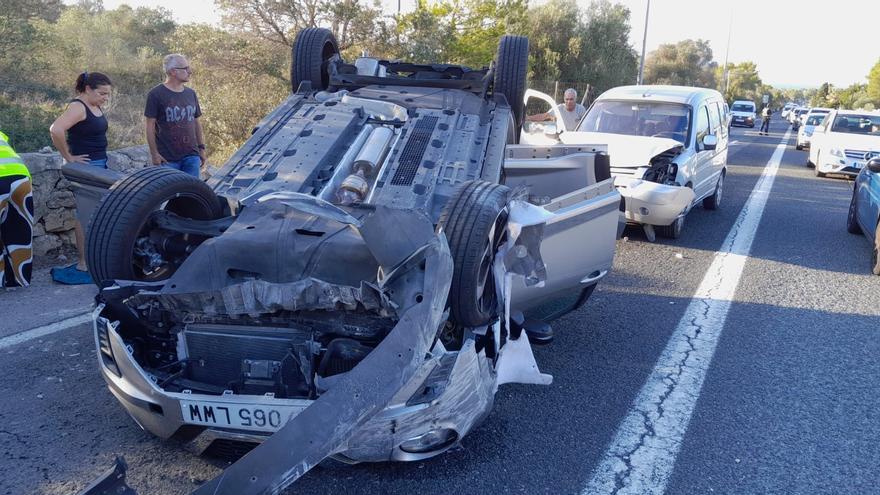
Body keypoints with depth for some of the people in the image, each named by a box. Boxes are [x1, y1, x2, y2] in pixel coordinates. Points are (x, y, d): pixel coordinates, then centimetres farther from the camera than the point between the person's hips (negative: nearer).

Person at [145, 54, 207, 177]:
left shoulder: (191, 94, 12)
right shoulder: (156, 94, -5)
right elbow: (150, 126, -5)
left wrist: (201, 148, 14)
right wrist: (154, 153, -10)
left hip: (191, 155, 5)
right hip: (168, 158, -5)